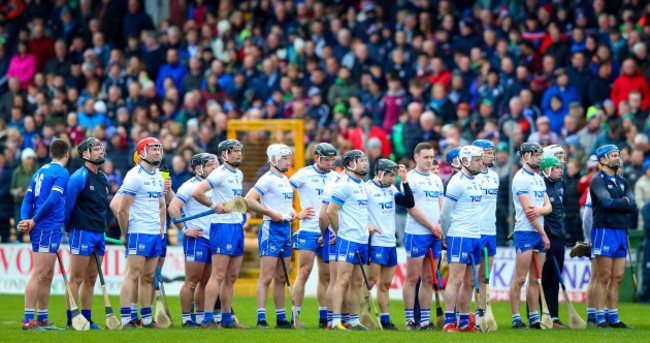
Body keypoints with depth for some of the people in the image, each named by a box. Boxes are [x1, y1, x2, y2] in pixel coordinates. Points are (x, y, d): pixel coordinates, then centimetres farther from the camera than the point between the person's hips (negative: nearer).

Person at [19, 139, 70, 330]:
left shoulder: (41, 172, 17)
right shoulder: (61, 173, -9)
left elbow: (28, 199, 12)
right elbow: (53, 200, -19)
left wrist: (26, 220, 0)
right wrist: (33, 222, -14)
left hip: (41, 229, 9)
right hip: (49, 229, -9)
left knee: (47, 276, 14)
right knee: (39, 274, -11)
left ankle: (42, 320, 18)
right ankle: (28, 320, -14)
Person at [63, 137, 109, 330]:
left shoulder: (103, 179, 15)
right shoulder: (79, 177, -10)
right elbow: (67, 204, -9)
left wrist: (101, 229, 18)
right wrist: (69, 230, -2)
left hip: (99, 234, 8)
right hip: (82, 234, -8)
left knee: (91, 279, 9)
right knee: (77, 279, -6)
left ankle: (86, 319, 14)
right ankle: (71, 320, -5)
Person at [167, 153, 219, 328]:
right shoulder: (190, 186, -7)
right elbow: (173, 208, -16)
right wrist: (184, 229, -15)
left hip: (212, 239, 8)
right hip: (196, 239, -7)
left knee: (206, 282, 10)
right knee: (192, 281, -7)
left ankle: (201, 317, 17)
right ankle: (186, 319, -3)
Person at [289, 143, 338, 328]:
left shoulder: (335, 178, 13)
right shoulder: (304, 174, -2)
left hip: (328, 232, 5)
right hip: (308, 230, -5)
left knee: (326, 275, 7)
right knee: (304, 272, -10)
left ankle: (324, 318, 13)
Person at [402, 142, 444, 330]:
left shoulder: (436, 180, 17)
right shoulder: (410, 178, -4)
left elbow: (442, 207, 16)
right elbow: (412, 209, -11)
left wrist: (441, 226, -3)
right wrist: (432, 226, -10)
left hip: (435, 236, 7)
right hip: (416, 234, -7)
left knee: (429, 279, 7)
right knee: (412, 278, -5)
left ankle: (425, 320, 10)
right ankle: (410, 320, -3)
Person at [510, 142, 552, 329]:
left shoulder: (539, 178, 18)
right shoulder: (521, 178, -9)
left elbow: (548, 206, 11)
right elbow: (527, 210, -13)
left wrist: (540, 210, -14)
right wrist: (544, 234, -11)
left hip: (539, 232, 8)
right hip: (525, 232, -8)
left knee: (535, 279, 8)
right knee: (520, 278, -8)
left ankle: (534, 318, 11)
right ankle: (516, 319, -6)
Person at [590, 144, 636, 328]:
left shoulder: (622, 182, 17)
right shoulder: (598, 180, -4)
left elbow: (633, 207, 6)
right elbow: (607, 202, -18)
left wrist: (617, 203, -8)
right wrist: (625, 202, -3)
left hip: (621, 231, 7)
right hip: (604, 230, -7)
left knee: (618, 277, 6)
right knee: (605, 277, -8)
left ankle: (613, 318, 10)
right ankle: (600, 317, -5)